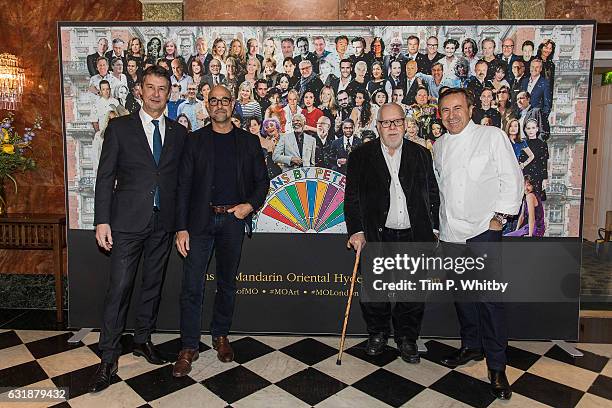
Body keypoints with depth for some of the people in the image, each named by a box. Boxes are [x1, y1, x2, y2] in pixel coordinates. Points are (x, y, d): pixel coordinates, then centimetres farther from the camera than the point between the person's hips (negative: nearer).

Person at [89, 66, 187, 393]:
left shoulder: (179, 133, 9)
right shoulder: (119, 128, 1)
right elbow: (105, 177, -1)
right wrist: (102, 221, -8)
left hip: (163, 224, 3)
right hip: (128, 222, -3)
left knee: (153, 284, 13)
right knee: (119, 288, -2)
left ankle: (143, 339, 31)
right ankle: (108, 357, 12)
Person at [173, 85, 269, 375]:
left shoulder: (249, 141, 8)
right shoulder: (194, 140, 5)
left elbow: (262, 180, 11)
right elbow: (183, 185, 0)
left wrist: (251, 205, -9)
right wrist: (181, 228, -6)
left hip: (234, 220, 1)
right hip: (200, 220, -1)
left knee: (227, 282, 12)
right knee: (192, 285, -2)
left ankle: (221, 335, 30)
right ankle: (189, 347, 11)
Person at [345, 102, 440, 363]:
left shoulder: (421, 155, 10)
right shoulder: (361, 156, 4)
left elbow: (433, 195, 12)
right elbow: (352, 197, 0)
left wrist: (433, 229, 6)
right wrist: (356, 231, -9)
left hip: (415, 237, 2)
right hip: (377, 236, -1)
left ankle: (406, 338, 29)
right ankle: (378, 334, 29)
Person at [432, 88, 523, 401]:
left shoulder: (493, 136, -2)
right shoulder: (439, 146, 13)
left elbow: (512, 179, -3)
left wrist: (499, 217, -9)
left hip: (483, 230, -5)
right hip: (450, 232, 5)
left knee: (489, 297, -7)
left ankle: (497, 368, 6)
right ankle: (471, 346, 32)